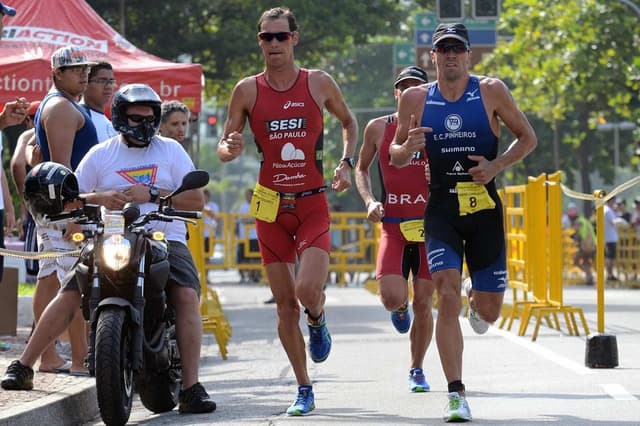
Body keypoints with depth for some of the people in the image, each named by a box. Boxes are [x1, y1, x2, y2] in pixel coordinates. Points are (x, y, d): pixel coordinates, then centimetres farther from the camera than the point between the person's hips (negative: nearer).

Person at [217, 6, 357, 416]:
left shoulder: (320, 83, 0)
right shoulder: (247, 90, 0)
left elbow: (349, 122, 18)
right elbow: (224, 147, 6)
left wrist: (346, 163, 3)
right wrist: (229, 148, -18)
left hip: (313, 203, -1)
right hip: (271, 205, 1)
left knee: (308, 290, -20)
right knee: (285, 305, 2)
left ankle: (318, 322, 17)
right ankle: (304, 390, 14)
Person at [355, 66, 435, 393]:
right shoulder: (378, 128, 4)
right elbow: (361, 169, 17)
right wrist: (369, 201, -1)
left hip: (430, 226, 0)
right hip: (393, 227, 0)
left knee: (423, 303, 3)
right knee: (393, 299, -18)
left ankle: (416, 369, 22)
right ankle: (400, 309, 22)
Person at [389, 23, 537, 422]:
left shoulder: (491, 91, -2)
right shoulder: (416, 98, 2)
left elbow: (528, 138, 5)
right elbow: (394, 155, 11)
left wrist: (496, 165, -11)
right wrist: (407, 148, -13)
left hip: (485, 209, 0)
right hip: (441, 211, 0)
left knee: (489, 311, 6)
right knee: (447, 298, -17)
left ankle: (477, 298, 46)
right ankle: (456, 394, -12)